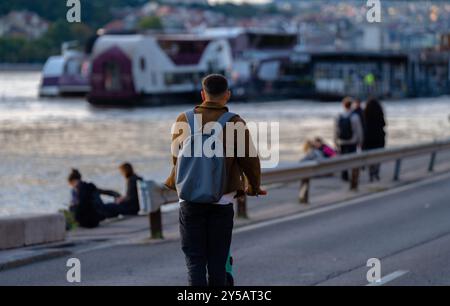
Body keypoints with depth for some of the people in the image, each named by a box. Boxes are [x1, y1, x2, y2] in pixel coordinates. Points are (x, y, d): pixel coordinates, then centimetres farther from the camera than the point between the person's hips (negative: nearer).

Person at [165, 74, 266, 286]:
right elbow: (250, 159, -5)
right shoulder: (235, 124, -8)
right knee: (218, 261, 10)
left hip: (190, 199, 1)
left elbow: (176, 156, 10)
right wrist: (254, 187, 15)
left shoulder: (183, 120, -2)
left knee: (195, 260, 4)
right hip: (222, 201, -1)